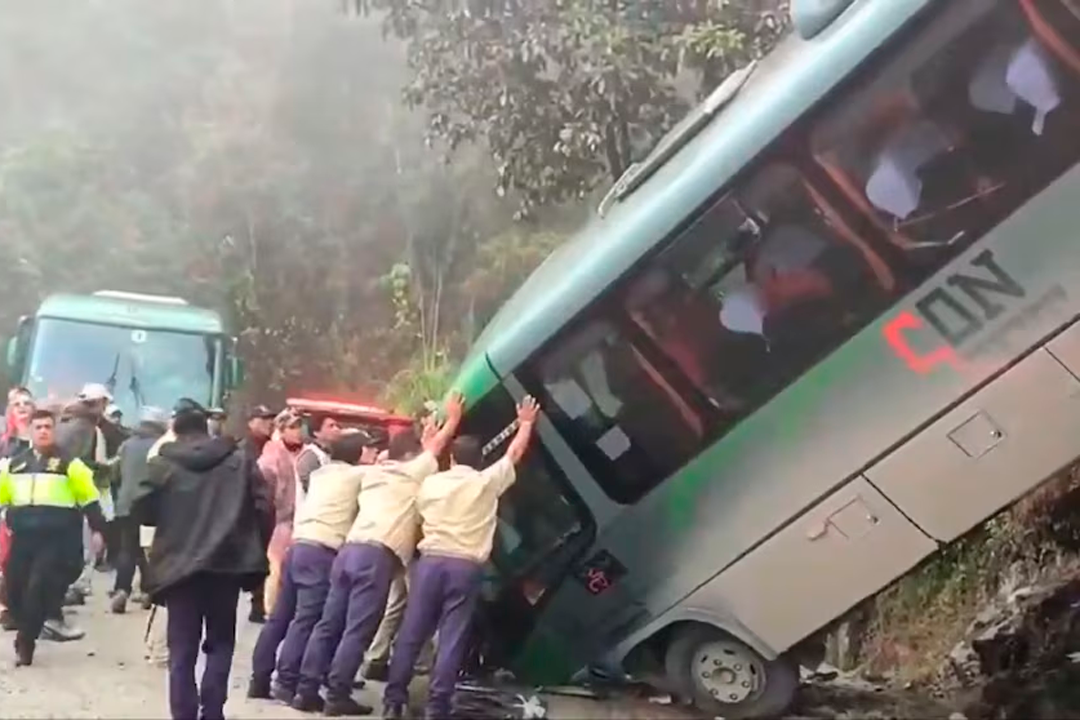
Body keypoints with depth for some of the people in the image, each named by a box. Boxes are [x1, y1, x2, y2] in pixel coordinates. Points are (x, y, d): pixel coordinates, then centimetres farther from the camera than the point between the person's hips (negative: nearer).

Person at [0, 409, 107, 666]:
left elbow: (89, 498, 2)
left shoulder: (69, 463, 1)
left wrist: (97, 529, -1)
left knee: (39, 588, -10)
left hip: (56, 537, -4)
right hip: (23, 536, 4)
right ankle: (28, 634, 30)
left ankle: (25, 642, 2)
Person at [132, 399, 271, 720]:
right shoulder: (238, 460, 5)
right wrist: (256, 552, 7)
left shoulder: (163, 463, 1)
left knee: (182, 649, 6)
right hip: (228, 563, 1)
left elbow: (141, 509, -1)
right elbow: (262, 508, -1)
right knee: (221, 642, 13)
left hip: (180, 565, -1)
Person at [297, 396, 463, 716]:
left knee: (329, 624, 7)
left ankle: (306, 691, 7)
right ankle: (338, 696, -7)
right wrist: (453, 419, 37)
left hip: (350, 549, 7)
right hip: (378, 556, -7)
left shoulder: (373, 472, 26)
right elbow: (437, 445, 23)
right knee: (357, 631, -6)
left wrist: (421, 439, 54)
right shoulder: (412, 472, 9)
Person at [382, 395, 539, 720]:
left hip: (430, 560, 2)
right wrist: (526, 423, 32)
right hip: (466, 566, -2)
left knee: (411, 633, 6)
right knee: (452, 639, 0)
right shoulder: (487, 482, 4)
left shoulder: (430, 483, 10)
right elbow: (515, 453, 18)